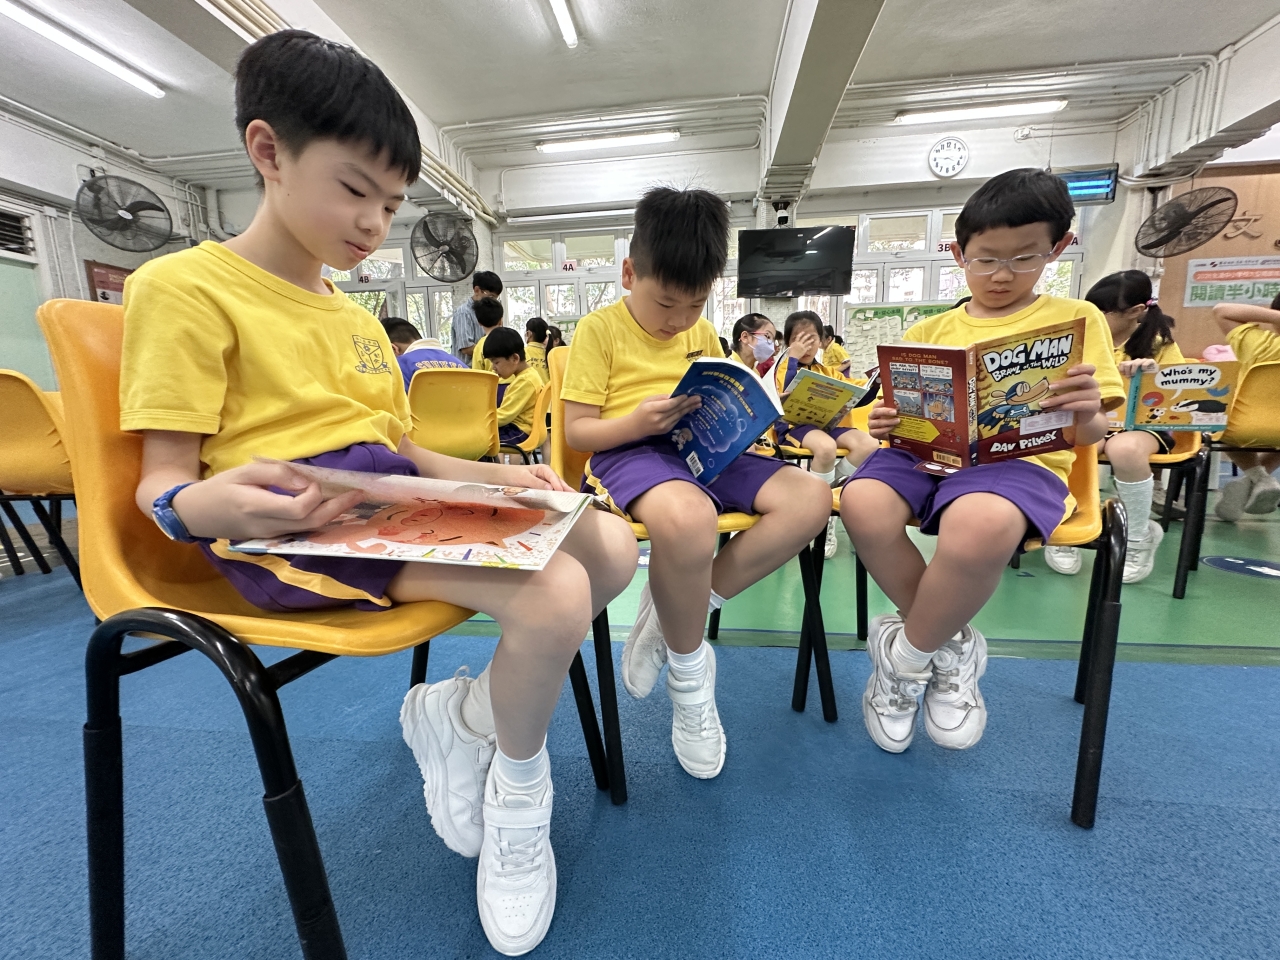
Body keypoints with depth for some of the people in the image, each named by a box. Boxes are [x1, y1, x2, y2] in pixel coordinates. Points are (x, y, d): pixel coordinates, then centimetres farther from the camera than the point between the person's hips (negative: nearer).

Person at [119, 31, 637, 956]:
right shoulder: (184, 288, 0)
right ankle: (518, 787, 2)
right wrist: (211, 506, -28)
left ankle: (457, 711, 5)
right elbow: (162, 482, -4)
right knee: (556, 592, -29)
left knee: (612, 544, -5)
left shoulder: (358, 318, 23)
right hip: (296, 532, -7)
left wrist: (495, 476, 3)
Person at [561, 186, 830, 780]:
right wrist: (638, 421, -22)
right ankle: (689, 671, -11)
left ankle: (677, 610, -11)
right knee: (685, 515, -41)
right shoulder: (599, 330, 1)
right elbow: (576, 430, -4)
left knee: (809, 498, -14)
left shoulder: (704, 333, 19)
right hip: (628, 454, -6)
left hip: (701, 452, 7)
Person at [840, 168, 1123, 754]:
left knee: (981, 526, -38)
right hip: (928, 454, 3)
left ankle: (906, 655, -7)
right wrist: (885, 423, -6)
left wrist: (1088, 416, -18)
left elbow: (1091, 432, 7)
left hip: (1019, 461, -2)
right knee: (862, 502, -31)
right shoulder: (930, 331, 18)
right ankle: (949, 648, -5)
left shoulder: (1076, 319, 12)